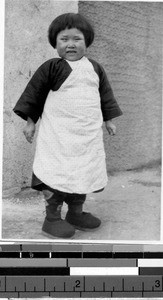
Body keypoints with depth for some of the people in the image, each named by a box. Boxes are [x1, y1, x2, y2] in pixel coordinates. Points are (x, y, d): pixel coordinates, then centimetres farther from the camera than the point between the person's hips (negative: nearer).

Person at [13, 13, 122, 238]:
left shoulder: (95, 68, 8)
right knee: (58, 175, -6)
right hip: (59, 134, -5)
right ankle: (52, 218, 7)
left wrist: (109, 119, 17)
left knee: (83, 174, 12)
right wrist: (31, 121, -1)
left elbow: (105, 94, 17)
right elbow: (34, 93, -2)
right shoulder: (51, 68, -7)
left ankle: (76, 213, 27)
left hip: (89, 133, 5)